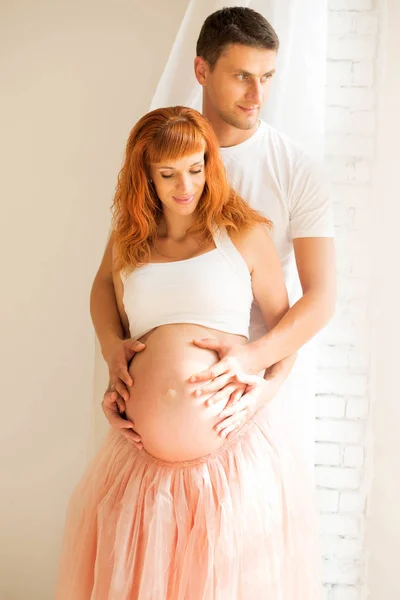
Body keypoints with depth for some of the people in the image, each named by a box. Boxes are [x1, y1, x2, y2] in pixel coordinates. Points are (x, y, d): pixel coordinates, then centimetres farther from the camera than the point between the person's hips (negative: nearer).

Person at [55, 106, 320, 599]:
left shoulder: (243, 234, 4)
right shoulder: (128, 248, 13)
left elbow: (286, 325, 7)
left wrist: (268, 387, -6)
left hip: (231, 445, -3)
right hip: (144, 453, 3)